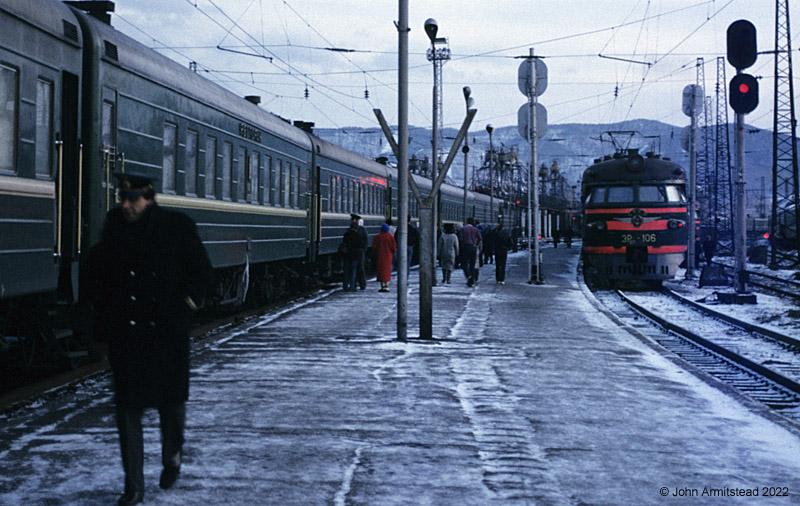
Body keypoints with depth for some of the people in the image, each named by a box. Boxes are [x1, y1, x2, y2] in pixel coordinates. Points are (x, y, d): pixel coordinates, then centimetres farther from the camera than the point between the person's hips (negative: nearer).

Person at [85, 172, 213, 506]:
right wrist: (103, 305, 6)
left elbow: (203, 274, 0)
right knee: (128, 405, 0)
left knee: (170, 397, 9)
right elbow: (94, 271, 17)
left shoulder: (177, 227, -4)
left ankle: (172, 456, 40)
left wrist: (185, 301, -14)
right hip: (126, 332, 2)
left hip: (166, 332, -2)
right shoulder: (114, 225, 3)